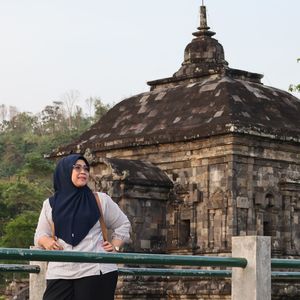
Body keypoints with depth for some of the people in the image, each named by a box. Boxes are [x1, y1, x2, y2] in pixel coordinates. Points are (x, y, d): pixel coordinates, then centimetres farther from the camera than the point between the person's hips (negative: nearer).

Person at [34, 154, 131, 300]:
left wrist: (115, 246, 3)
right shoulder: (50, 204, 13)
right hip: (60, 273, 1)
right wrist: (47, 241, -6)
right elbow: (40, 234, 16)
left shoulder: (101, 200, 10)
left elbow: (123, 225, 19)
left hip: (96, 271, -1)